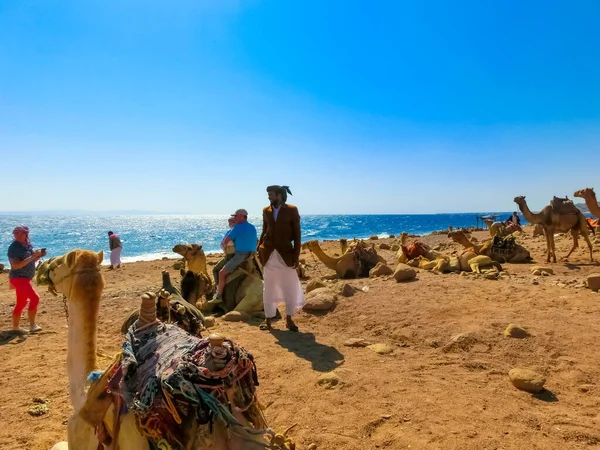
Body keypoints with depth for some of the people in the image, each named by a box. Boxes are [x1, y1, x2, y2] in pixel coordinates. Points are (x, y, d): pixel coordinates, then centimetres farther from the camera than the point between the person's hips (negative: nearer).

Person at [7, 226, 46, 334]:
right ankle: (32, 325, -14)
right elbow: (16, 266, -25)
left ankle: (15, 327, 28)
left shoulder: (26, 245, 7)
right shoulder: (14, 247, -17)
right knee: (35, 298, -19)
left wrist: (39, 255, -1)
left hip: (25, 278, 9)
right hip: (18, 278, -9)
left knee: (21, 303, 16)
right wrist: (32, 257, -28)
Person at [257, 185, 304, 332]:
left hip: (286, 254, -3)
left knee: (291, 288, 3)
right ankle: (268, 320, 19)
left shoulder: (292, 210, -3)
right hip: (269, 255, 3)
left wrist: (296, 255, -9)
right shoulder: (266, 211, 8)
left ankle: (289, 319, 19)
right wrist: (259, 249, 1)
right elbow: (264, 231, 12)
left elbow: (297, 234, -4)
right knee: (268, 289, 8)